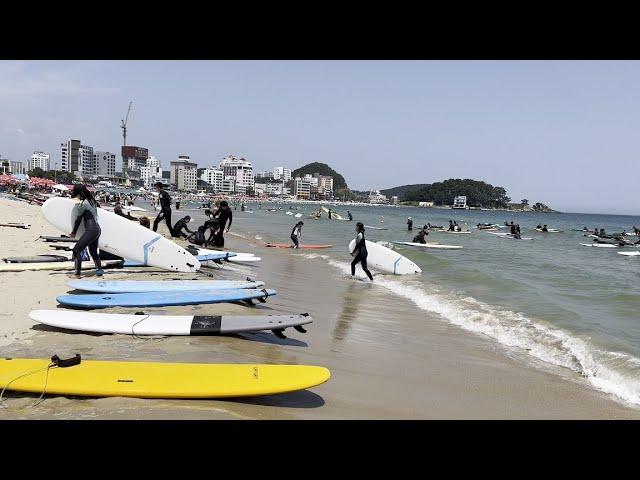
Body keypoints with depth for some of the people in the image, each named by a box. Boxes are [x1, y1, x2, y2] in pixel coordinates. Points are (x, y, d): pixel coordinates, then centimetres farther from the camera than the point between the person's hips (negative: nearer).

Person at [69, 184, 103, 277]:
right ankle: (99, 269, 25)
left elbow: (78, 219, -3)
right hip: (97, 229, 9)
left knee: (76, 250, -8)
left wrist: (73, 232, 8)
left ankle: (78, 272, -10)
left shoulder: (83, 203, -11)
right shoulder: (91, 201, 13)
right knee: (93, 251, 22)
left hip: (91, 230, -9)